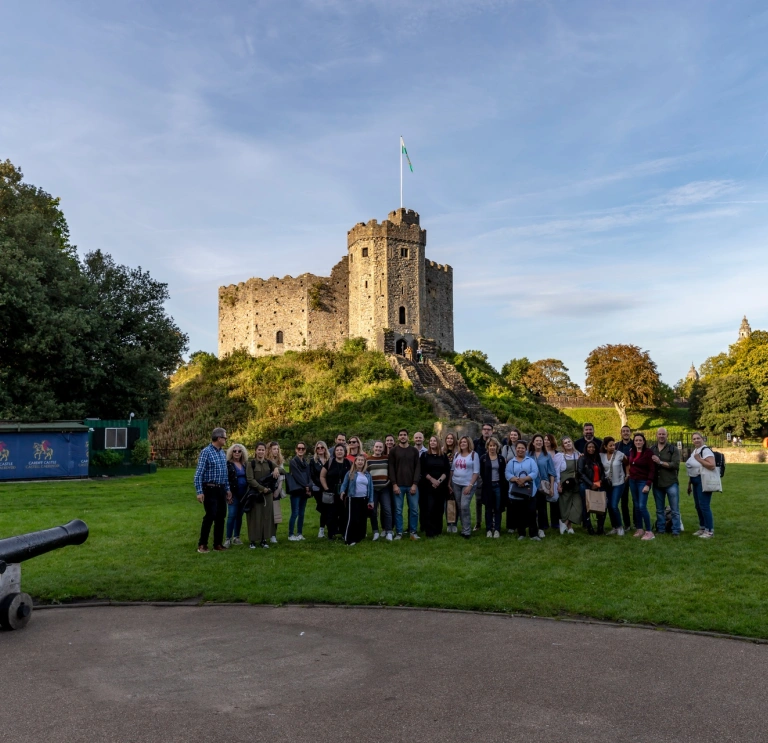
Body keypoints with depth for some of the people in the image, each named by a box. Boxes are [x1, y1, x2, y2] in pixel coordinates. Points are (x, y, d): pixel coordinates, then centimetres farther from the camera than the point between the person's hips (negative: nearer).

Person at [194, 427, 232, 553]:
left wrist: (228, 489, 14)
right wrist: (199, 492, -20)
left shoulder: (222, 453, 11)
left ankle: (218, 544, 19)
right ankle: (202, 544, 5)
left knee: (221, 517, 9)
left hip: (221, 489, 7)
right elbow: (198, 474, -15)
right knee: (210, 516, -7)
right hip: (210, 489, -7)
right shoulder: (206, 452, -12)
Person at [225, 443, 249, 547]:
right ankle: (228, 538, -2)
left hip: (243, 494, 5)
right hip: (233, 494, -5)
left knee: (239, 515, 9)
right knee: (232, 515, -8)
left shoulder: (245, 464, 12)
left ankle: (236, 537, 18)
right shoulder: (228, 464, -4)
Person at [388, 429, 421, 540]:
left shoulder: (414, 450, 7)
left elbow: (417, 468, 3)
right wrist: (394, 484, -8)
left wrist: (415, 484, -6)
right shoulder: (393, 451, 4)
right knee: (398, 510, 2)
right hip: (398, 485, -1)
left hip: (412, 485, 1)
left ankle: (413, 531, 14)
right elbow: (391, 468, 0)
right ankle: (399, 532, 11)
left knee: (414, 509, 2)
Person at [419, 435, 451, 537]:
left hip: (441, 486, 2)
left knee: (439, 508, 3)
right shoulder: (424, 455, 5)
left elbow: (447, 471, 3)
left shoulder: (443, 456, 9)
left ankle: (438, 530, 12)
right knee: (429, 508, -9)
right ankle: (430, 532, -7)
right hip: (428, 486, -2)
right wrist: (432, 480, -12)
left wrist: (439, 480, -11)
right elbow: (422, 471, -1)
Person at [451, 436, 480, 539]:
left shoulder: (474, 454, -4)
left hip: (468, 485, -5)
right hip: (456, 484, 5)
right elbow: (452, 469, 14)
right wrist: (449, 483, 7)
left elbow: (476, 472, -7)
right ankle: (464, 528, 17)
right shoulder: (456, 454, 10)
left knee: (465, 506, -14)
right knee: (459, 507, 6)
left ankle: (467, 531, -6)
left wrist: (470, 485, -14)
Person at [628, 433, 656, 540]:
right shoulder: (632, 452, 7)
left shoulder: (648, 452, -11)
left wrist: (648, 484, -17)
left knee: (642, 506, -12)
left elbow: (652, 470, -13)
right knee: (636, 506, 10)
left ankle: (649, 531, -5)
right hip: (632, 481, 6)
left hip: (643, 482, -6)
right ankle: (640, 529, 19)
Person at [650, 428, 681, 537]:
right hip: (657, 484, 4)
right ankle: (660, 529, 23)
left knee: (675, 509, 1)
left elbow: (676, 465, -15)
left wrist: (660, 462, -18)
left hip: (671, 483, -4)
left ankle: (676, 531, 8)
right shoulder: (652, 449, 8)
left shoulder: (673, 449, -3)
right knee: (659, 510, 13)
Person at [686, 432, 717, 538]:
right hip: (695, 481, 10)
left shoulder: (705, 450, -12)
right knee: (698, 506, 14)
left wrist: (699, 459, -22)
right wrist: (689, 483, 19)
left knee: (704, 506, -9)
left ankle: (710, 531, -3)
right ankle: (702, 528, 24)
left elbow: (712, 466, -25)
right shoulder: (694, 451, 15)